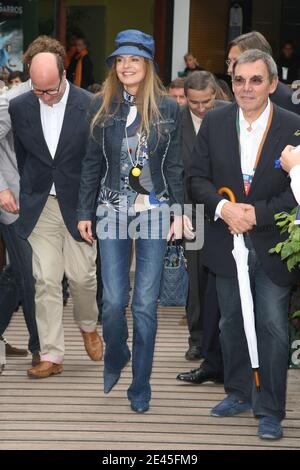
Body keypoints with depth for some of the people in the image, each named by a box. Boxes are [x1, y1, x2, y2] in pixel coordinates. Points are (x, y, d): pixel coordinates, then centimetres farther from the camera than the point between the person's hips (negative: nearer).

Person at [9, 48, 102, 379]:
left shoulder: (89, 106, -9)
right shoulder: (19, 107, -1)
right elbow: (21, 156, 10)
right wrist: (28, 196, 10)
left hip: (78, 204, -1)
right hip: (41, 207, 2)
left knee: (82, 275, 5)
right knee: (46, 281, -1)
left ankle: (88, 326, 36)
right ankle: (51, 355, 4)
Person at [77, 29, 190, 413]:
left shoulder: (167, 109, 0)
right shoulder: (103, 107, 4)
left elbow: (174, 166, 2)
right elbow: (92, 163, 7)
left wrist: (178, 213, -4)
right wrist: (84, 212, 5)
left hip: (154, 211, -1)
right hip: (112, 210, 1)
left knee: (146, 304, 0)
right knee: (113, 301, -3)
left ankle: (141, 387, 11)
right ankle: (115, 357, 28)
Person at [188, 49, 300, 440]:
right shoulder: (214, 123, 0)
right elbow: (198, 177, 1)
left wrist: (258, 213, -20)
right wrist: (222, 208, -17)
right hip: (228, 243, 3)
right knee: (232, 323, 16)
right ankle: (239, 393, 33)